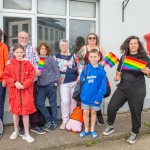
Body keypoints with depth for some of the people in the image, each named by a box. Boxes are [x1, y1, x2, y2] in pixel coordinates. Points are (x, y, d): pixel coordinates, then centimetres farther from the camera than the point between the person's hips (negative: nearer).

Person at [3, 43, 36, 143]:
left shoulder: (28, 64, -2)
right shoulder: (10, 65, 0)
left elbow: (31, 77, -5)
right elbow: (6, 76, 1)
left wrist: (24, 85, -16)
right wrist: (14, 83, -14)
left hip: (26, 91, -1)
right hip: (14, 91, 2)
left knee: (26, 112, 0)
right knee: (15, 111, 13)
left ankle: (27, 134, 13)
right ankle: (16, 131, 34)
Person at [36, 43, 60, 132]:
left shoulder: (51, 59, 2)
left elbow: (57, 71, -1)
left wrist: (56, 81, -8)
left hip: (50, 84, -4)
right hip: (41, 85, 4)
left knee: (53, 103, 4)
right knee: (39, 103, 1)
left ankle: (54, 122, 17)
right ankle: (48, 120, 18)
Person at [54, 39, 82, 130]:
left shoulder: (73, 56, 10)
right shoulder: (56, 56, 8)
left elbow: (79, 66, 10)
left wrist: (80, 75, -4)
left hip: (75, 81, 2)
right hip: (63, 82, -2)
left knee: (73, 100, 7)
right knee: (65, 101, -10)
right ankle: (65, 121, 5)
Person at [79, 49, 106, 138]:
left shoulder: (101, 70, -11)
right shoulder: (85, 69, -4)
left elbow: (103, 86, -11)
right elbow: (81, 81, 0)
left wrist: (99, 97, -14)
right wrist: (82, 93, -4)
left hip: (95, 96, -1)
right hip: (85, 96, 2)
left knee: (93, 112, 15)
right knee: (85, 112, 11)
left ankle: (92, 130, 32)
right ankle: (86, 130, 29)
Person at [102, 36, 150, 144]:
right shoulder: (124, 57, 8)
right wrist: (117, 76, -1)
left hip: (137, 90, -4)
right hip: (122, 88, 4)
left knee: (135, 112, 6)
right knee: (111, 106, 0)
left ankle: (134, 133, 30)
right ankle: (110, 127, 25)